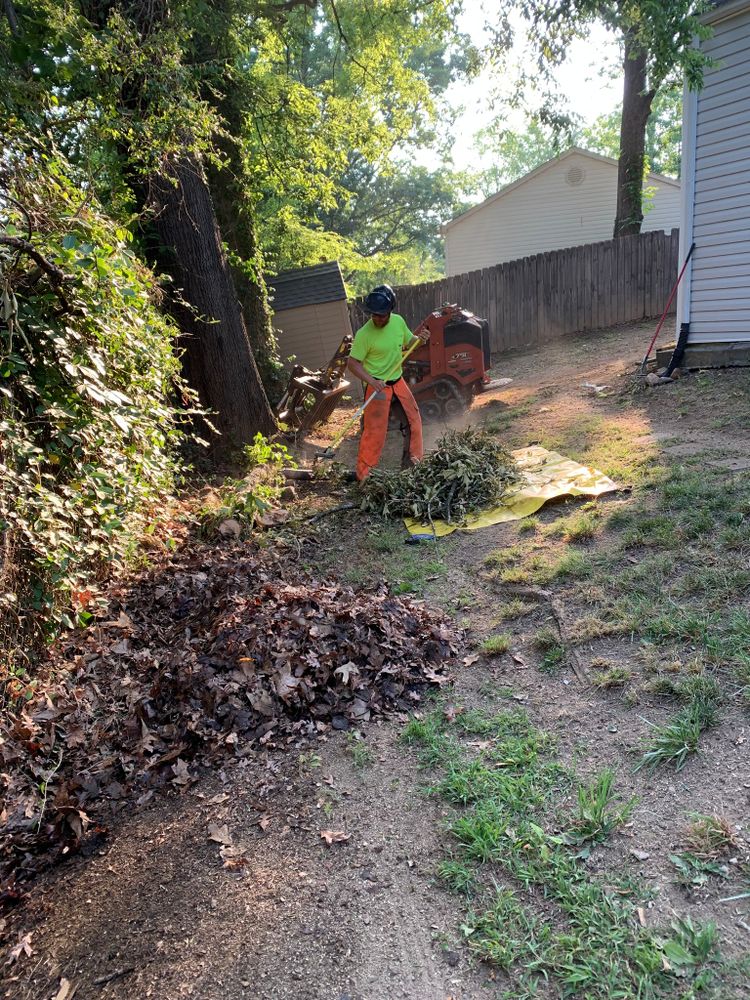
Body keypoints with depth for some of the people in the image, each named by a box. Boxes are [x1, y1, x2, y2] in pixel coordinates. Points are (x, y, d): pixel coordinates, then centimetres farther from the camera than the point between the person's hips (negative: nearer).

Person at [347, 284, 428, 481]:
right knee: (375, 429, -9)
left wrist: (419, 338, -6)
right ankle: (364, 473, 2)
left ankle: (416, 459, 32)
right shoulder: (364, 334, -20)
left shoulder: (399, 321, -3)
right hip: (378, 385, -6)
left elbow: (408, 342, 16)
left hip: (398, 381, 7)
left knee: (414, 418, 13)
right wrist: (372, 381, -26)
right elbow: (353, 363, -15)